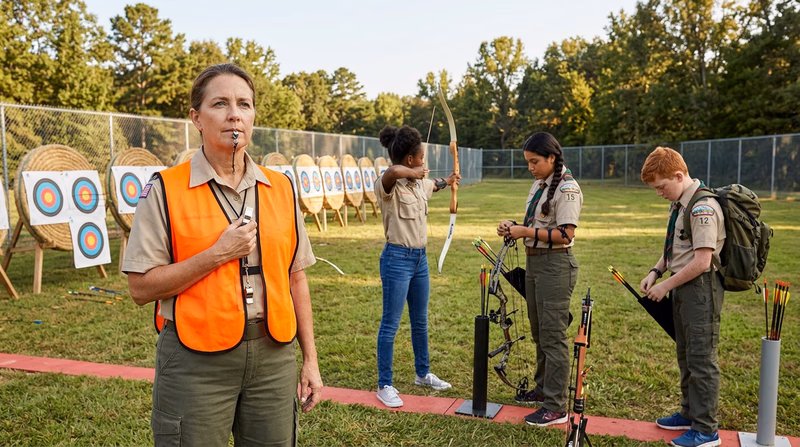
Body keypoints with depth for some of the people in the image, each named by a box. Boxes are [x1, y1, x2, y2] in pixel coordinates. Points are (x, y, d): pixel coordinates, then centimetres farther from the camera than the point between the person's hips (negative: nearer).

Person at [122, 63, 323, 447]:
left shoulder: (280, 189, 5)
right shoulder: (166, 190, -5)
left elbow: (296, 279, 8)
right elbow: (141, 288, -7)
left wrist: (310, 359, 7)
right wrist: (218, 254, -17)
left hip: (274, 356, 4)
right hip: (196, 361, -3)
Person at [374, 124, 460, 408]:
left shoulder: (418, 183, 9)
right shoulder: (389, 185, -16)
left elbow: (433, 185, 35)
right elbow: (393, 171, -42)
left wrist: (448, 180, 53)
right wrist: (413, 173, -23)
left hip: (420, 257, 8)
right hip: (397, 258, -8)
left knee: (420, 321, 19)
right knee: (390, 324, 0)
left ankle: (423, 374, 36)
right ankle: (384, 386, 12)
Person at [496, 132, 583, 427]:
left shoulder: (567, 188, -16)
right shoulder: (539, 185, 13)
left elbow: (564, 234, -21)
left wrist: (526, 232, -20)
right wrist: (515, 227, 1)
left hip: (556, 265, -9)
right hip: (534, 262, 9)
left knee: (553, 336, -4)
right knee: (539, 332, 18)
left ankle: (556, 407, 6)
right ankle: (543, 389, 33)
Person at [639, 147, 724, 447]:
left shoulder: (703, 207, -20)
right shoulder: (679, 204, 10)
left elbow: (701, 261, -23)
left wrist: (666, 285, -16)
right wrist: (656, 273, 4)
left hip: (700, 287, -10)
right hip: (682, 287, 10)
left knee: (701, 358, 0)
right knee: (685, 355, 20)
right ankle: (690, 413, 36)